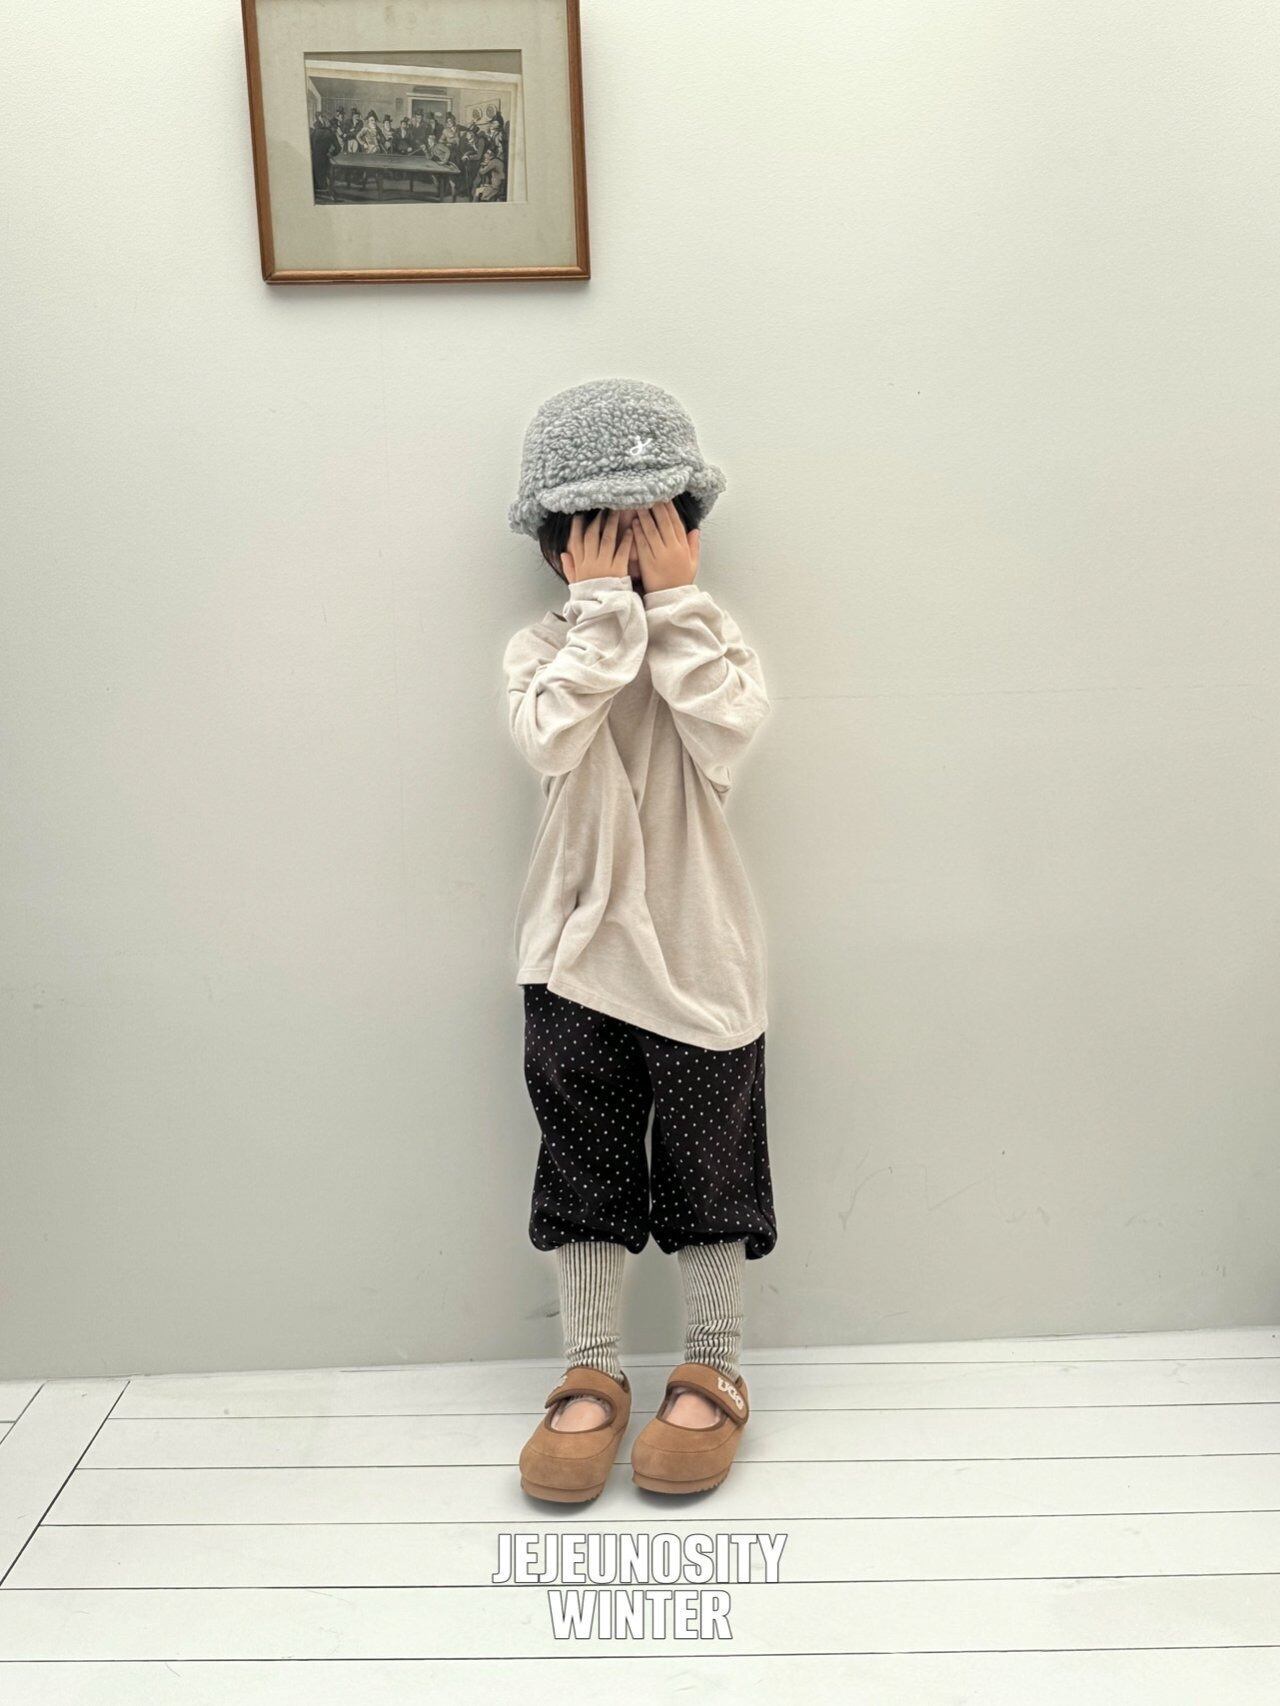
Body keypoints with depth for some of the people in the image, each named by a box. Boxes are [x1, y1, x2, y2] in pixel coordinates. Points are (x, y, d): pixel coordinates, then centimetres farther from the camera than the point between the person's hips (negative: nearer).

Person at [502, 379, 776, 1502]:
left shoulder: (714, 638, 1)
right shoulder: (541, 649, -1)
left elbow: (728, 733, -21)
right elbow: (552, 740, -22)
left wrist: (676, 599, -17)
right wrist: (606, 607, -20)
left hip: (699, 955, 0)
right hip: (577, 956, 0)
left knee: (708, 1167, 11)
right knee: (586, 1169, 11)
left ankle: (713, 1375, 30)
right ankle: (591, 1376, 28)